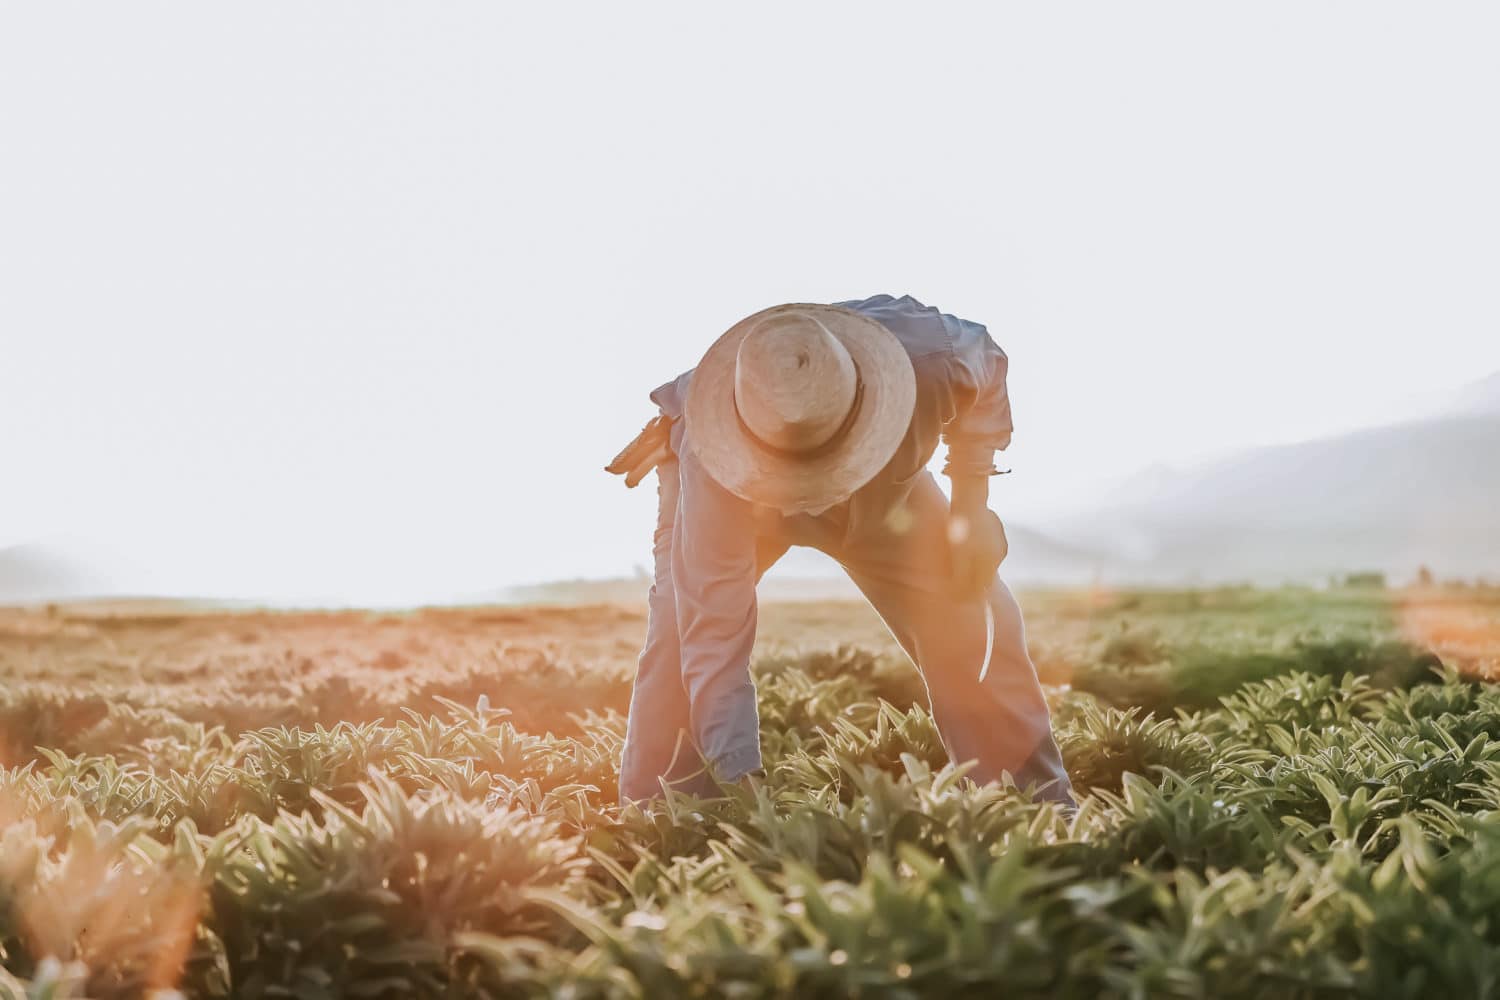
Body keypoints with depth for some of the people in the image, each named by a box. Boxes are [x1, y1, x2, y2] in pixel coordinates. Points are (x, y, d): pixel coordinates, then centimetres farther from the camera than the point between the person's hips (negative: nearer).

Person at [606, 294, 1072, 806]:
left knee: (973, 624, -10)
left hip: (884, 486, 3)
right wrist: (742, 782, -51)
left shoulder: (928, 352, -40)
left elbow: (987, 367, -13)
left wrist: (971, 506, -19)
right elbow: (714, 637, -45)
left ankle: (1038, 808, 6)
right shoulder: (716, 467, -46)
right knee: (686, 633, -27)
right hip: (736, 478, -2)